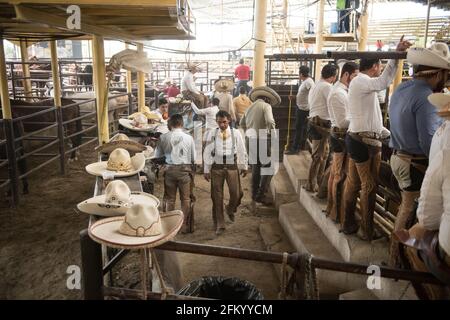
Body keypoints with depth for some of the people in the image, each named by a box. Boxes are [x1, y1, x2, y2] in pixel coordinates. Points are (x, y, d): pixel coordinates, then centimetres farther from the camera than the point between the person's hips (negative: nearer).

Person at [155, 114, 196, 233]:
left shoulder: (163, 137, -5)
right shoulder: (188, 138, -6)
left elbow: (157, 155, 3)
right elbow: (194, 158, -1)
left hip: (169, 169, 1)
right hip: (185, 169, -1)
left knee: (169, 199, 13)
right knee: (186, 199, 10)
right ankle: (186, 226, 15)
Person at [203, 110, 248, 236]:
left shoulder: (236, 133, -1)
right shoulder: (211, 134, -1)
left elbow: (242, 151, 7)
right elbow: (207, 152, 2)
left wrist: (244, 167, 10)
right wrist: (207, 170, 2)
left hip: (232, 167, 0)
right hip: (216, 167, 0)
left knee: (237, 193, -4)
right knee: (217, 197, 4)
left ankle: (230, 210, 32)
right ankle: (219, 225, 18)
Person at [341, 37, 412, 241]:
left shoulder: (360, 83, 21)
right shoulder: (361, 81, -11)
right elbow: (383, 82, -34)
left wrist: (389, 134, 20)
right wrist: (396, 54, -33)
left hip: (357, 138, 10)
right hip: (365, 142, -10)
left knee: (353, 182, 13)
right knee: (369, 186, -1)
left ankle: (348, 224, 23)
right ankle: (367, 231, 10)